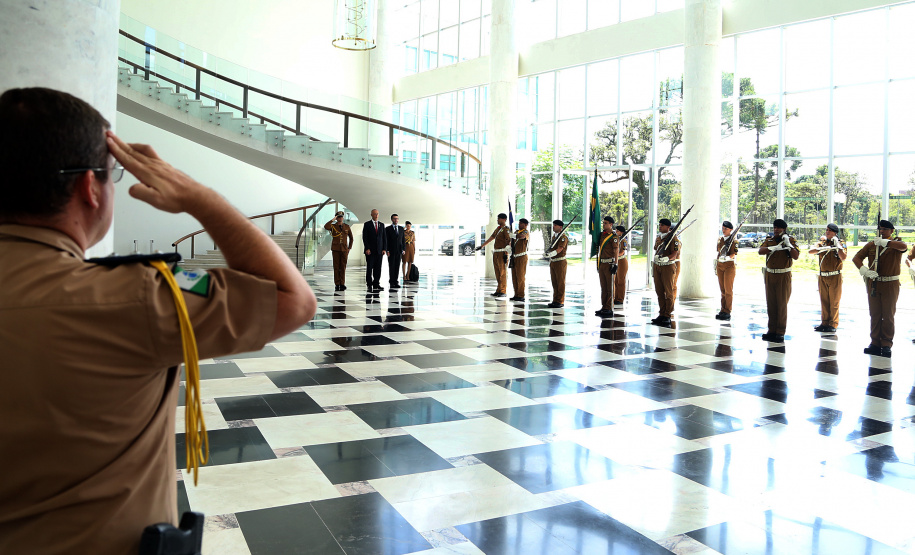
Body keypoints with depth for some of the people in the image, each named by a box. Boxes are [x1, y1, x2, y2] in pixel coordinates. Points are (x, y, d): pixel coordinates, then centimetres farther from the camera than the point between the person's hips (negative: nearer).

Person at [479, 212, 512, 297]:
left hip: (502, 253, -8)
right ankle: (498, 291, 12)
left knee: (502, 273, -7)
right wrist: (481, 246, 28)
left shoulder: (506, 229, -9)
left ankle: (503, 291, -4)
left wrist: (506, 254, -23)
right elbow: (491, 238, 26)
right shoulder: (497, 228, 17)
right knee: (497, 273, 9)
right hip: (495, 253, 8)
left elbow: (509, 241, -16)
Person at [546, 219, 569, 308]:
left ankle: (560, 301, 1)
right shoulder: (554, 236, 15)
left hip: (560, 262, -8)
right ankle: (555, 300, 19)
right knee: (554, 282, 12)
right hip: (552, 262, 9)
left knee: (560, 283, -3)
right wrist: (548, 252, -3)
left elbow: (559, 249, -23)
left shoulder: (563, 237, -12)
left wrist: (552, 253, -36)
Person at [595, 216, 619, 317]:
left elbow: (616, 251, -14)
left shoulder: (614, 236, -10)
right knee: (603, 288, 11)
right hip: (602, 264, 8)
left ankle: (609, 309, -1)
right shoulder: (602, 235, 14)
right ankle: (604, 307, 16)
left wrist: (615, 265, -18)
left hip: (610, 264, -8)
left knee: (610, 288, -4)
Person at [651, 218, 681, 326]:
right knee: (659, 292, 8)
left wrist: (667, 258, -30)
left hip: (669, 266, -7)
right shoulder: (658, 238, 15)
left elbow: (675, 254, -14)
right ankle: (662, 314, 16)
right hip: (657, 267, 7)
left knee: (669, 292, -1)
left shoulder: (673, 238, -8)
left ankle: (668, 315, 2)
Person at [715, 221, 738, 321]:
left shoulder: (734, 240, -6)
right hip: (720, 265, 6)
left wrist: (727, 257, -32)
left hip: (729, 265, -6)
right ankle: (723, 310, 13)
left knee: (728, 290, -5)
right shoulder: (720, 239, 13)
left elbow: (733, 254, -13)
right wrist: (716, 266, 19)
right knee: (722, 289, 8)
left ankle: (727, 312, -2)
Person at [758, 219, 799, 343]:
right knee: (770, 304, 7)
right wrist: (774, 248, -24)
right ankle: (772, 331, 15)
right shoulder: (769, 240, 9)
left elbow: (796, 256, -12)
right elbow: (760, 251, -9)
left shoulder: (790, 240, 0)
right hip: (769, 275, 4)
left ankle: (780, 332, 0)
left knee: (782, 304, -4)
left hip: (783, 276, -4)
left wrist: (788, 244, -20)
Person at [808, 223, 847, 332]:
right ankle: (824, 322, 17)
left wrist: (837, 245, -15)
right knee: (824, 301, 10)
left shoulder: (841, 244, -1)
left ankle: (833, 324, 4)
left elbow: (843, 258, -17)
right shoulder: (822, 243, 10)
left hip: (835, 277, -4)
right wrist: (823, 248, -20)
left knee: (834, 302, -2)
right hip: (822, 277, 4)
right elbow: (810, 251, -6)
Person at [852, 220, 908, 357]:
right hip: (873, 283, 3)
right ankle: (875, 343, 14)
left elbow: (904, 246, -26)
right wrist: (864, 270, -16)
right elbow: (856, 258, 1)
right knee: (874, 315, 7)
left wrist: (884, 242, -30)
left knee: (888, 315, 1)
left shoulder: (895, 244, -1)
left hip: (890, 285, -3)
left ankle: (887, 345, 8)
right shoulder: (871, 245, 8)